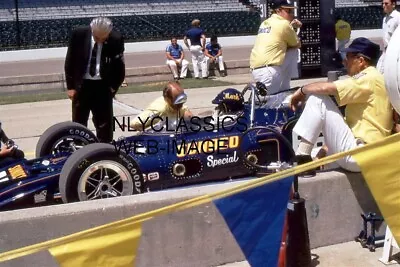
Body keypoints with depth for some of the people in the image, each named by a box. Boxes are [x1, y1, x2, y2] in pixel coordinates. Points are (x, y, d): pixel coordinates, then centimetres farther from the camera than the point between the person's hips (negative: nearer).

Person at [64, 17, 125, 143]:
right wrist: (70, 86, -3)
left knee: (104, 124, 2)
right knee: (78, 123, 8)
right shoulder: (79, 34, -11)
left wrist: (113, 87, -7)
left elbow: (119, 67, -1)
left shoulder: (116, 39, -13)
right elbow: (69, 61, -1)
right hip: (81, 85, 1)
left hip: (103, 86, -1)